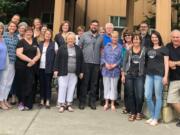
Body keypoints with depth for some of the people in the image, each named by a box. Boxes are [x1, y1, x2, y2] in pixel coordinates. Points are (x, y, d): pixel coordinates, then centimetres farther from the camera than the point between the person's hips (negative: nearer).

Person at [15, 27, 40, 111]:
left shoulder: (35, 42, 14)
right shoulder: (21, 42, -1)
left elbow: (38, 54, 10)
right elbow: (19, 54, -13)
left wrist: (33, 61, -9)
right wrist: (30, 60, -16)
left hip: (31, 67, 4)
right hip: (21, 67, -3)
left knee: (29, 85, 1)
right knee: (21, 85, 3)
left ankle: (27, 104, 8)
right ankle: (21, 102, 16)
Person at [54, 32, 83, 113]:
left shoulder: (78, 49, 9)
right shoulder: (62, 48, 2)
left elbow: (81, 61, 10)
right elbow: (57, 59, 0)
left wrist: (81, 72, 7)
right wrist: (56, 70, -6)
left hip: (74, 73, 2)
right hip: (63, 72, -2)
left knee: (71, 88, 5)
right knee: (62, 87, -2)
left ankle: (69, 104, 15)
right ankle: (62, 104, 6)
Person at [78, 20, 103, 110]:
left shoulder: (100, 37, 11)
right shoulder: (84, 35, 4)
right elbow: (79, 47, 3)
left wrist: (101, 58, 3)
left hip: (96, 63, 2)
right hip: (86, 62, -2)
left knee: (94, 83, 7)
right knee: (84, 82, 1)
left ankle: (92, 101, 18)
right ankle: (82, 101, 10)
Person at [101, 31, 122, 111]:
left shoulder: (120, 47, -1)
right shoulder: (107, 46, 6)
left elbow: (121, 59, -5)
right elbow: (103, 56, 5)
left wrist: (114, 65, -15)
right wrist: (106, 64, -11)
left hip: (115, 70, -2)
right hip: (106, 69, 2)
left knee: (113, 87, 6)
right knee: (106, 86, 8)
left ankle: (112, 104, 17)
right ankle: (106, 103, 19)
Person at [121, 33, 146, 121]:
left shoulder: (144, 50, 1)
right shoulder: (128, 50, 5)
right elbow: (125, 62, 8)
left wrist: (145, 73, -6)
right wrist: (123, 74, 4)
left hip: (140, 75, -2)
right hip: (129, 75, 2)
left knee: (139, 96, -6)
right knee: (130, 95, 6)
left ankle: (138, 112, 17)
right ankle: (132, 113, 19)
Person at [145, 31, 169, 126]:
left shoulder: (163, 49, 3)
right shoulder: (149, 49, 17)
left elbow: (166, 63, -2)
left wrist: (165, 76, -10)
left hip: (159, 75, -5)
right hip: (149, 74, 5)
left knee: (158, 97, 1)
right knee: (147, 96, 2)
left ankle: (156, 119, 10)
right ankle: (152, 116, 18)